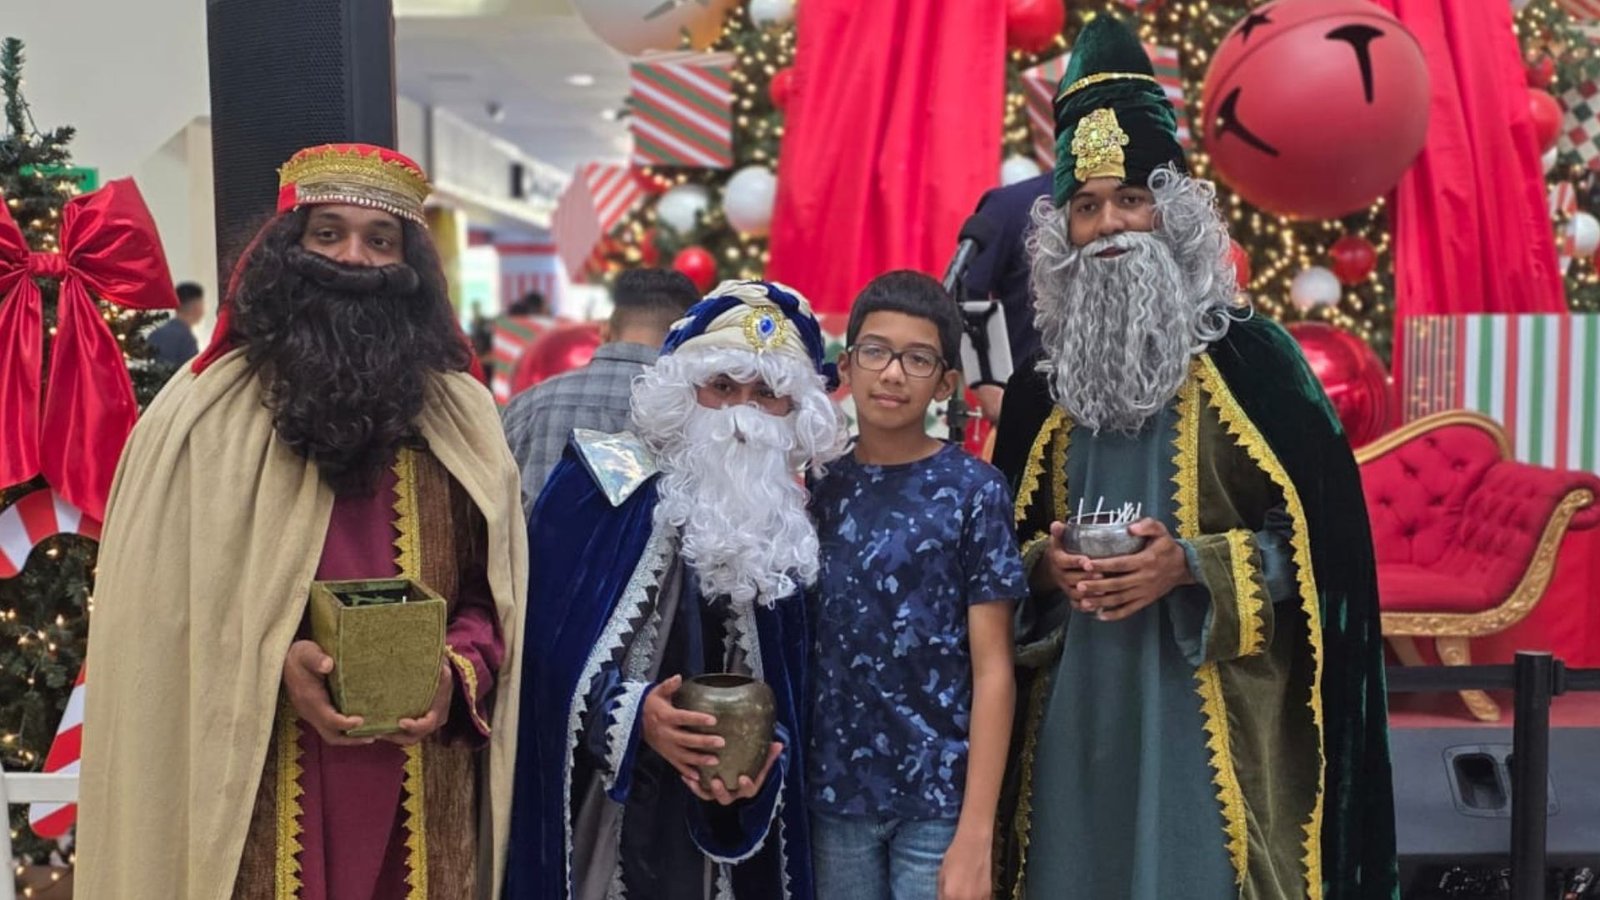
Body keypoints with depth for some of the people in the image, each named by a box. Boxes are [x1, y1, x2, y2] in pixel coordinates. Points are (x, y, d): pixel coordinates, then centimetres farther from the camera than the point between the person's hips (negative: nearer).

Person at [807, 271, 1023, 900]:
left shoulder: (973, 491, -6)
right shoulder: (821, 489, 4)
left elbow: (992, 669, -9)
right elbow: (801, 645, 8)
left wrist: (976, 833, -13)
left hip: (939, 798, -3)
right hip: (833, 790, 3)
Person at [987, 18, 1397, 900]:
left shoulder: (1250, 357, -3)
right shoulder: (1038, 382, 10)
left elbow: (1322, 531, -5)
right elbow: (1004, 536, 16)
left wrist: (1192, 567, -18)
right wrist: (1042, 565, -6)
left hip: (1209, 706, -4)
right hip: (1078, 705, 4)